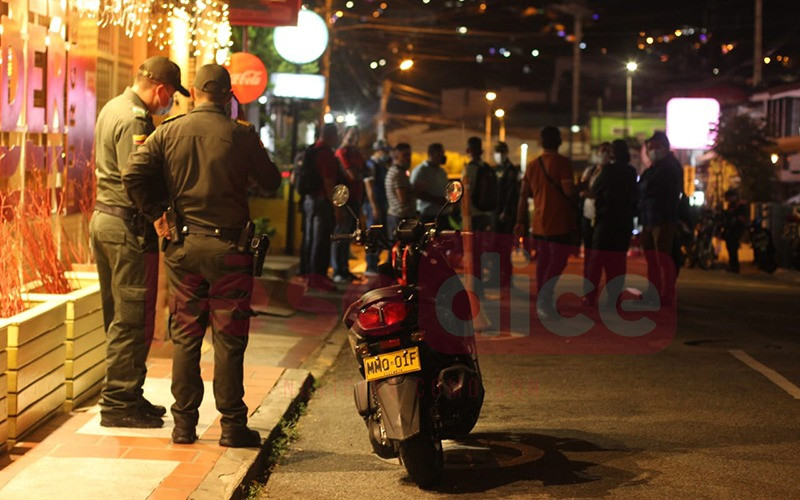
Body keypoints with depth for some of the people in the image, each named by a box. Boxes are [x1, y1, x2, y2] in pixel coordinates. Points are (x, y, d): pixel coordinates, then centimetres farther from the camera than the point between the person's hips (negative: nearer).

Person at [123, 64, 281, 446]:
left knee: (185, 336, 10)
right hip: (229, 245, -3)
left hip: (184, 244, 3)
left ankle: (184, 424, 13)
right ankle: (232, 425, 6)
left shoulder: (169, 132, 0)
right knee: (228, 339, 3)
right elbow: (270, 182, 0)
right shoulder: (241, 135, -7)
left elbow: (132, 174, -6)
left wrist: (155, 214, 3)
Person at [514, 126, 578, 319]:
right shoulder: (562, 163, -10)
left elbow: (524, 195, 11)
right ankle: (544, 301, -20)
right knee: (558, 261, -6)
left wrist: (519, 222, 16)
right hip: (559, 222, -7)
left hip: (539, 223, 7)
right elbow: (568, 190, -21)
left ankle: (542, 302, 21)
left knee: (543, 261, 15)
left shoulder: (532, 165, 10)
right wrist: (576, 205, -2)